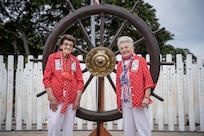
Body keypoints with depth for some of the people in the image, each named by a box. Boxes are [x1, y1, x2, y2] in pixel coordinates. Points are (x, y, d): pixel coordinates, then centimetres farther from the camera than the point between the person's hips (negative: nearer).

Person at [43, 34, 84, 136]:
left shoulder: (75, 61, 8)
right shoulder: (53, 57, 1)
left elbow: (80, 81, 8)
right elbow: (46, 78, -2)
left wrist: (78, 98, -1)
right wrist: (51, 97, -9)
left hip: (72, 100, 3)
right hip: (56, 99, -2)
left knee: (68, 127, 8)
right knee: (54, 125, -6)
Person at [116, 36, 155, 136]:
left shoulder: (140, 60, 1)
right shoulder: (120, 64, 13)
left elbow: (148, 80, -4)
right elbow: (118, 85, 14)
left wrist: (146, 97, -13)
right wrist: (118, 102, 12)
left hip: (139, 101, -4)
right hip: (125, 103, 5)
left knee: (143, 128, -1)